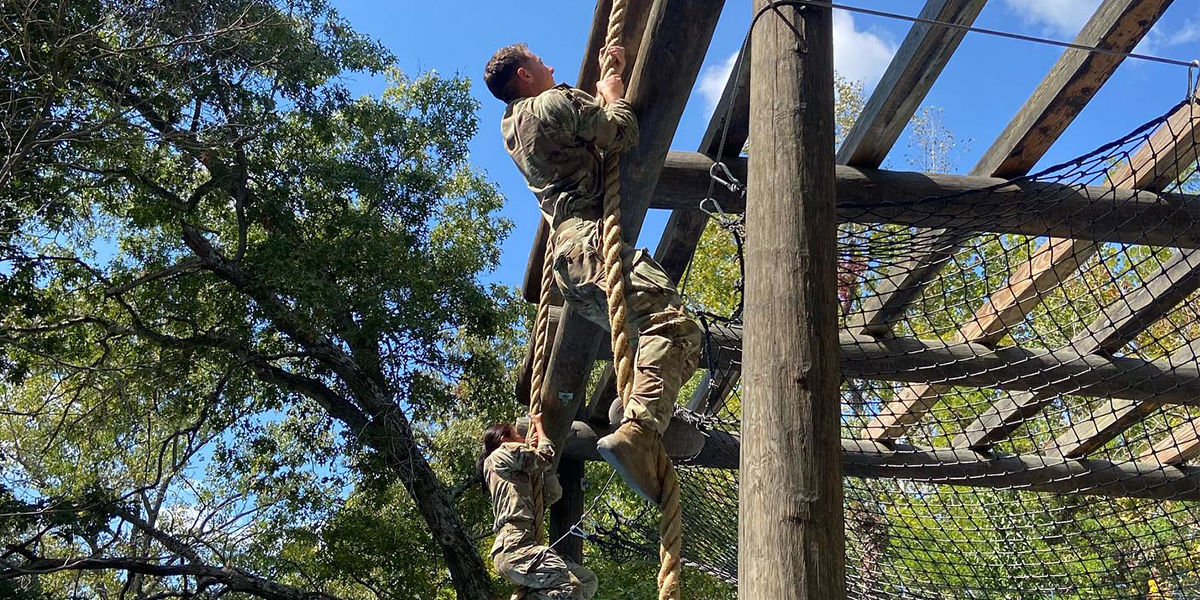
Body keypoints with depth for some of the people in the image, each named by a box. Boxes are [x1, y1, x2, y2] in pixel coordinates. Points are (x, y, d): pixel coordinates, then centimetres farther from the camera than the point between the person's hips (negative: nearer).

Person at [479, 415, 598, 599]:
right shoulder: (501, 453, 6)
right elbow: (546, 456, 0)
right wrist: (538, 423, 19)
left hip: (521, 545, 10)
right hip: (514, 546, -10)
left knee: (588, 581, 3)